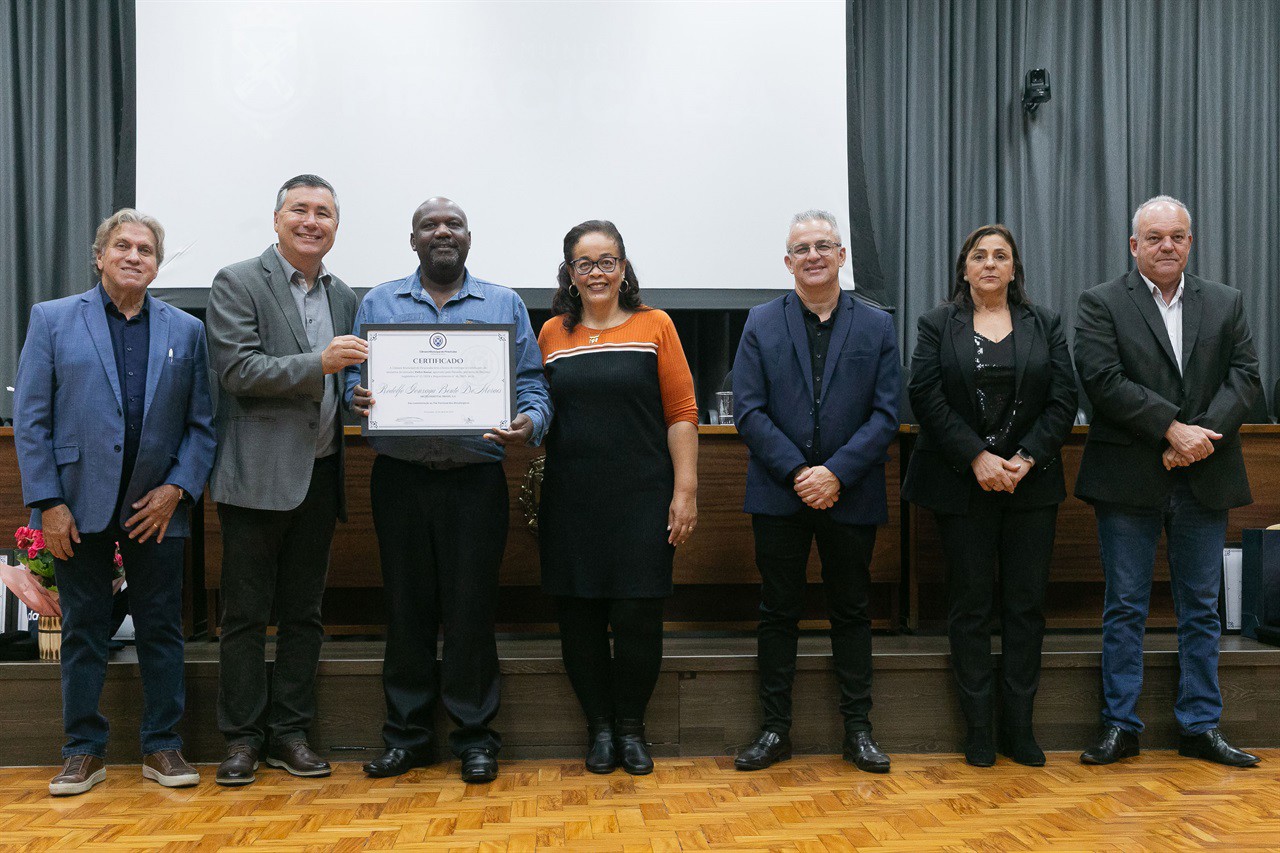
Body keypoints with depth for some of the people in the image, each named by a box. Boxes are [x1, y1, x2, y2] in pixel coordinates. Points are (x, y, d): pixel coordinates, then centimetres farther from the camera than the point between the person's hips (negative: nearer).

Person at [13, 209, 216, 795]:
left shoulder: (186, 331, 7)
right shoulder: (52, 320, 4)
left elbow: (202, 423, 5)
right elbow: (31, 420, 0)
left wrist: (177, 489, -7)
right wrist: (48, 502, -7)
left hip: (157, 506, 1)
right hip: (80, 505, -1)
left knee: (162, 630, 6)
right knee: (83, 632, 8)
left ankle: (163, 746, 18)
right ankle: (84, 751, 21)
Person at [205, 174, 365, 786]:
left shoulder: (343, 297, 13)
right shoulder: (237, 283, -3)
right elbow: (239, 369, -14)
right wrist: (318, 363, -23)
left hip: (319, 476, 5)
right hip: (257, 476, -5)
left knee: (303, 613, 11)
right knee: (245, 614, 4)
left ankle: (289, 732, 22)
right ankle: (242, 738, 16)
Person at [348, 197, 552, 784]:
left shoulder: (504, 305, 9)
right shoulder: (378, 304, 13)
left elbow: (531, 384, 4)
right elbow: (355, 374, 9)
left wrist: (529, 422, -17)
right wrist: (357, 396, -14)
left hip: (476, 477, -1)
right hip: (400, 476, 1)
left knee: (471, 609, 2)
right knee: (407, 607, 8)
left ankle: (474, 736, 15)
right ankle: (406, 735, 21)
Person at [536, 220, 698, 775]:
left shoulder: (654, 327, 3)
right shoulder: (552, 334, 9)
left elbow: (681, 413, 0)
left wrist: (685, 490, -6)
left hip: (641, 498, -2)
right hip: (571, 500, 2)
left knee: (637, 615, 1)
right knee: (579, 616, 7)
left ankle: (631, 727, 21)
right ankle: (599, 727, 25)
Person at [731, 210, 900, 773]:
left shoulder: (877, 327, 5)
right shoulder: (761, 324, 4)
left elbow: (885, 415, -2)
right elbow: (748, 411, -4)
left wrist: (836, 473, -14)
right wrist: (797, 473, -14)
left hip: (850, 495, 0)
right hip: (779, 495, 0)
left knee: (851, 611, 10)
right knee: (778, 612, 7)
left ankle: (857, 728, 22)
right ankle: (775, 728, 18)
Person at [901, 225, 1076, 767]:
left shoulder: (1045, 325, 10)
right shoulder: (937, 325, 4)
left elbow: (1063, 400, 2)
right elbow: (926, 397, -6)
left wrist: (1026, 459, -11)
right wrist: (977, 458, -14)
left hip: (1031, 483, 2)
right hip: (962, 484, -2)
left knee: (1026, 604, 4)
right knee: (971, 604, 3)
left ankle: (1019, 727, 15)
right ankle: (978, 729, 12)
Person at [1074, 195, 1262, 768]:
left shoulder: (1226, 304, 11)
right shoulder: (1101, 303, 1)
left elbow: (1245, 377, 1)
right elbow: (1103, 381, -12)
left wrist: (1201, 435, -14)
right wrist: (1173, 429, -18)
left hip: (1204, 481, 3)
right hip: (1129, 479, -3)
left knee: (1201, 609, 10)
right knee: (1125, 609, 5)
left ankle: (1201, 726, 22)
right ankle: (1120, 726, 14)